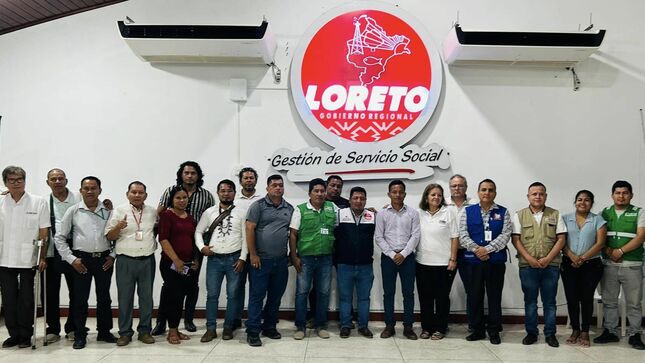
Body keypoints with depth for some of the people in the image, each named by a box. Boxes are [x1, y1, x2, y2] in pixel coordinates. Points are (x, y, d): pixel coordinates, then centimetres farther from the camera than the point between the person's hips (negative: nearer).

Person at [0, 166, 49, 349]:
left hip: (28, 259, -2)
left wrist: (42, 257, -7)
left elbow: (44, 233, -2)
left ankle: (25, 336, 15)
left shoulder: (39, 202, -1)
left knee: (26, 299, 4)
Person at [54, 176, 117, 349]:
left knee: (104, 297, 9)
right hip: (82, 259, -1)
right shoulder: (73, 211, 1)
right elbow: (60, 237, 3)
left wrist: (113, 255, 0)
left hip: (104, 259, 1)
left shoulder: (108, 211, 4)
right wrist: (71, 259, -3)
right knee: (80, 298, 3)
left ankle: (104, 331, 22)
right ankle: (79, 335, 15)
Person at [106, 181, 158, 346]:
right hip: (125, 261, -2)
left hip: (147, 260, 2)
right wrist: (118, 227, -20)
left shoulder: (153, 212, 8)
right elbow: (109, 236, -1)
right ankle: (125, 332, 14)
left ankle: (145, 331, 19)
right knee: (125, 297, 4)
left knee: (146, 297, 8)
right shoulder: (119, 211, 0)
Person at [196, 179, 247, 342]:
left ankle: (228, 327, 18)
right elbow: (198, 232, 11)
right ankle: (211, 329, 15)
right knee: (212, 295, 5)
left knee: (233, 295, 6)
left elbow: (245, 237, -1)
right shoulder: (209, 212, 6)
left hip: (234, 259, -1)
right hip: (214, 259, 1)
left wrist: (242, 258, -7)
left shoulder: (241, 213, 1)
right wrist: (202, 247, -6)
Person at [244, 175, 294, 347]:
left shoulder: (290, 208, 10)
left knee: (276, 296, 12)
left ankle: (270, 327, 26)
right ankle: (253, 332, 7)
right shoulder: (258, 205, -3)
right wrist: (253, 254, -11)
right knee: (257, 296, 0)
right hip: (261, 260, -4)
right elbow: (249, 230, -8)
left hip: (281, 261, 5)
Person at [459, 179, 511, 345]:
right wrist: (477, 249, -13)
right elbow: (463, 235, 0)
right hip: (473, 260, 1)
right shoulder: (467, 211, 7)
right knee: (475, 296, 6)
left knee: (494, 296, 5)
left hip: (496, 260, -1)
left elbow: (505, 235, -5)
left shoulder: (503, 212, 5)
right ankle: (477, 330, 19)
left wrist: (487, 249, -14)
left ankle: (494, 331, 17)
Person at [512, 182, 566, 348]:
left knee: (549, 301, 6)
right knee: (530, 301, 7)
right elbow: (516, 239, -1)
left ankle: (550, 334, 16)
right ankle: (531, 333, 17)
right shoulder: (519, 215, 5)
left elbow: (561, 239, 2)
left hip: (551, 265, 0)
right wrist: (529, 259, -12)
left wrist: (547, 259, -9)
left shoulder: (555, 215, 7)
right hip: (527, 265, 0)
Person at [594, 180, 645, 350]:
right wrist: (607, 250, -10)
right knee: (609, 301, 8)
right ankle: (610, 331, 18)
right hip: (609, 265, 2)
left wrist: (620, 251, -15)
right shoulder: (604, 213, 11)